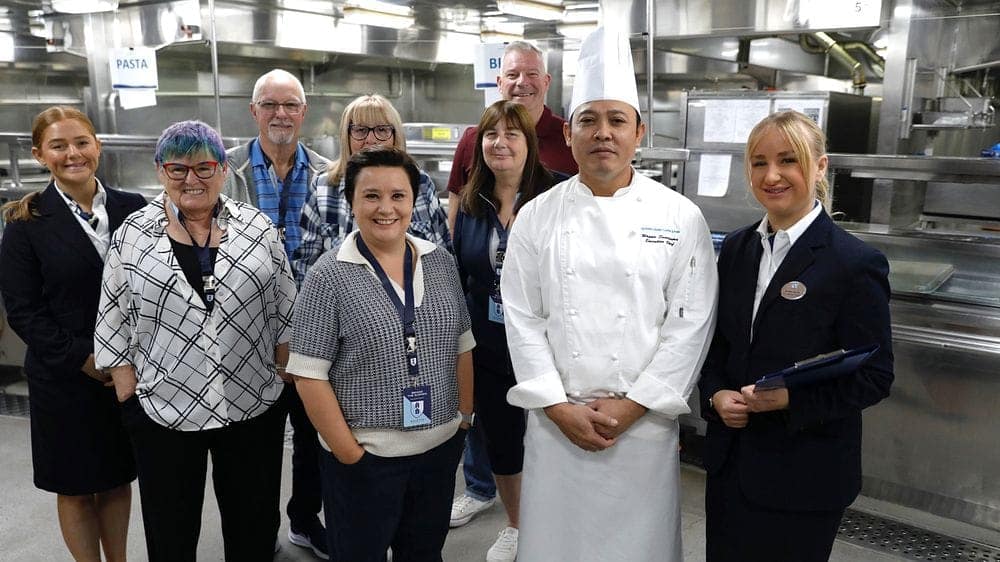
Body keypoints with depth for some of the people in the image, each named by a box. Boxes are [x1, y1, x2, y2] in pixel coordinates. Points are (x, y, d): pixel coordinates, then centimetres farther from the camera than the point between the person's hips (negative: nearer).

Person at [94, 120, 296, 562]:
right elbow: (113, 329, 1)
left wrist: (282, 382, 1)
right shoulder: (133, 235, -2)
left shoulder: (258, 228, -1)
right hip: (162, 412, 0)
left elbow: (285, 315, 3)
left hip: (255, 409, 1)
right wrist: (130, 401, -2)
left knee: (255, 526, 15)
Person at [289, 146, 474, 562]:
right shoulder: (329, 277, -12)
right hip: (366, 457, -4)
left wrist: (464, 417, 6)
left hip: (442, 446, 4)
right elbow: (309, 376, -12)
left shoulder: (440, 262, 2)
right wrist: (349, 454, -12)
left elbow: (462, 346, 9)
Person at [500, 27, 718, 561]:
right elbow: (522, 319, -1)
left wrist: (632, 405, -10)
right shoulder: (537, 217, 0)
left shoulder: (680, 218, -3)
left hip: (645, 421, -1)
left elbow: (690, 322, -5)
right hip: (557, 420, 1)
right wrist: (560, 407, -8)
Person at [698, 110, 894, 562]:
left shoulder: (856, 263, -13)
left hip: (805, 475, -5)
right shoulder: (736, 248, 4)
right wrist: (715, 394, -7)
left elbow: (873, 377, -11)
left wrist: (791, 399, -24)